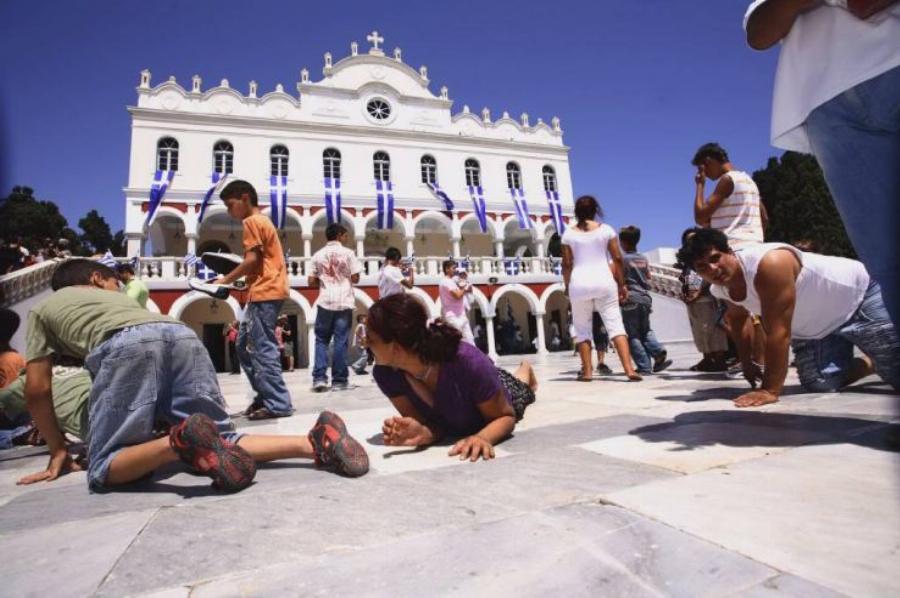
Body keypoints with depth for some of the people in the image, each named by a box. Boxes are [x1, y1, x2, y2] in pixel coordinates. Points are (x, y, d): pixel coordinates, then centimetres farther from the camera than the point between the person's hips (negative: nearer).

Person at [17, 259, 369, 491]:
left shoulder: (43, 309, 35)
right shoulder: (118, 297, 45)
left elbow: (37, 391, 28)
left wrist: (58, 452, 36)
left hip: (126, 345, -4)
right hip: (183, 335, 4)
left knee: (105, 470, 4)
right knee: (220, 442, 5)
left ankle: (181, 441, -29)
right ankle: (315, 443, -19)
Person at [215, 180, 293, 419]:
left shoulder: (251, 221, -6)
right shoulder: (263, 221, 24)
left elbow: (252, 260, -15)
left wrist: (226, 280, -5)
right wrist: (238, 279, 14)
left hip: (264, 293, -10)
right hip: (266, 291, 10)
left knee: (262, 349, -8)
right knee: (244, 345, 14)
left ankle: (278, 404, -5)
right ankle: (265, 395, 17)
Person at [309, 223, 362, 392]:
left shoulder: (318, 255, 6)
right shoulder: (347, 253, -1)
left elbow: (312, 282, 4)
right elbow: (355, 278, -3)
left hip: (325, 302, 2)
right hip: (344, 302, -2)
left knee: (321, 340, 10)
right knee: (340, 341, 2)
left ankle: (319, 378, 3)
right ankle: (339, 380, 5)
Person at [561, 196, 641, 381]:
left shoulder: (569, 233, 4)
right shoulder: (606, 229, 5)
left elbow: (567, 264, 2)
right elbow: (618, 259, 3)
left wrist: (567, 286, 12)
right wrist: (622, 284, 10)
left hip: (579, 283, 0)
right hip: (604, 281, 0)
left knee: (582, 329, 9)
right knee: (615, 325, -1)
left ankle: (587, 371, 9)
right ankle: (629, 369, -10)